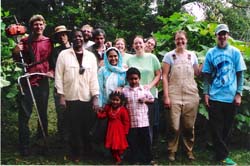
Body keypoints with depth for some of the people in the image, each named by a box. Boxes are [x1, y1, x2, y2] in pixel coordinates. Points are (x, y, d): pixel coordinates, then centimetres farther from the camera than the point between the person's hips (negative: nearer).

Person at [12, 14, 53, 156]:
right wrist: (16, 52, -10)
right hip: (27, 81, 0)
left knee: (43, 113, 13)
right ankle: (24, 146, 10)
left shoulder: (49, 42, 3)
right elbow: (18, 60, 10)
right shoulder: (25, 41, 3)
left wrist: (52, 71, -8)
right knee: (24, 115, 0)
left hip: (43, 81, 1)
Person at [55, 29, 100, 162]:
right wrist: (61, 96, -6)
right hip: (71, 97, -2)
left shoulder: (91, 56, 6)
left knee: (87, 126, 8)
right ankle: (75, 154, 19)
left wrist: (95, 97, -1)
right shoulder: (64, 54, 0)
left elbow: (94, 77, 4)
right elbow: (59, 76, -1)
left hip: (87, 98, 2)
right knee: (74, 128, 2)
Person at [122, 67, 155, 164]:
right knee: (133, 141, 7)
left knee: (145, 140, 10)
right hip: (131, 121, -1)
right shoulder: (124, 90, -1)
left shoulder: (144, 89, 2)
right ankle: (136, 159, 21)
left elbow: (152, 99, 10)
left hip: (143, 120, 1)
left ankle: (148, 159, 24)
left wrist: (145, 100, -7)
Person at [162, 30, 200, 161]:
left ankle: (189, 150, 24)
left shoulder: (192, 55, 12)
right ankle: (172, 151, 12)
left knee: (189, 126, 7)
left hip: (191, 95, 3)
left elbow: (197, 73, 19)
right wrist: (166, 96, -9)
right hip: (174, 95, -2)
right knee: (174, 126, -5)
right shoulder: (169, 55, 3)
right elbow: (164, 76, -1)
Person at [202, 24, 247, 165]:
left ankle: (221, 154, 23)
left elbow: (240, 74, 3)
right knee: (217, 128, 1)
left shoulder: (235, 52, 3)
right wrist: (206, 93, -2)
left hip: (231, 97, 0)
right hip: (215, 97, 0)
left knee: (227, 128, 9)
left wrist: (239, 93, -4)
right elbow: (207, 75, 6)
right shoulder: (211, 53, 4)